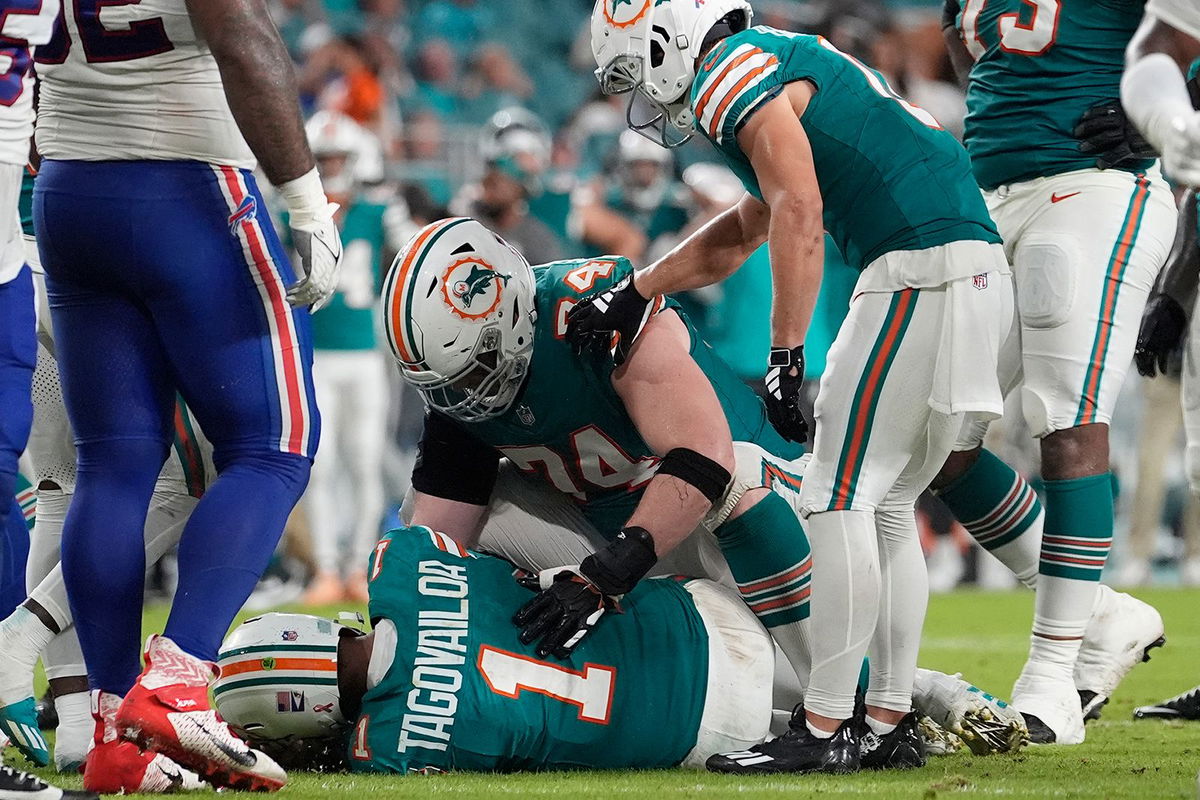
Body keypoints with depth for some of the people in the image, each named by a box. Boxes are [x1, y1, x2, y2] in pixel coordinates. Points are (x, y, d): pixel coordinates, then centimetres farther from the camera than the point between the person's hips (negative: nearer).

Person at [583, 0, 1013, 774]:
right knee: (886, 507, 14)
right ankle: (891, 721, 15)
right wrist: (633, 295, 36)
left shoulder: (732, 72, -4)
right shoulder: (788, 64, 27)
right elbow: (740, 237, 36)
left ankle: (826, 730, -6)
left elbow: (799, 215, -16)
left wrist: (786, 355, -16)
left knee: (843, 498, -6)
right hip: (980, 277, 10)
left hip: (922, 270, -10)